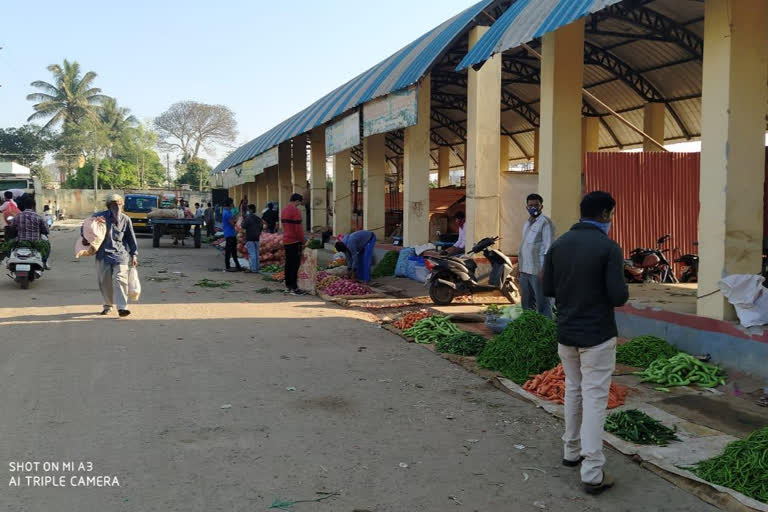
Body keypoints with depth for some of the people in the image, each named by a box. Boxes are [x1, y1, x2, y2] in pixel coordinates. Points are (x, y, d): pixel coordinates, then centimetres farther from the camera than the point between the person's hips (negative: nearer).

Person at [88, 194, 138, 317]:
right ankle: (108, 305, 25)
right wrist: (85, 237, -5)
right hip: (103, 254, 1)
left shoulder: (125, 220, 5)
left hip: (120, 253, -1)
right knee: (105, 281, 6)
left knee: (120, 279, -14)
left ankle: (122, 307, -19)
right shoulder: (100, 216, 0)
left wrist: (134, 254, 8)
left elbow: (131, 238, 11)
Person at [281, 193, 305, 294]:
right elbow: (298, 228, -18)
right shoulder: (295, 211, -15)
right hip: (295, 242, -9)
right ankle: (294, 288, -4)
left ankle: (288, 286, 18)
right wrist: (302, 241, -9)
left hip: (286, 241, 9)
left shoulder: (284, 210, 13)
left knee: (288, 263, 13)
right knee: (295, 264, -5)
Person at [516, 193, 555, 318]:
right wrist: (518, 267, 18)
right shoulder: (527, 224, 17)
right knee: (527, 303, 16)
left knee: (542, 304, -4)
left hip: (538, 271, -8)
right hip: (524, 270, 8)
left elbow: (548, 248, -14)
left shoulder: (545, 222, -8)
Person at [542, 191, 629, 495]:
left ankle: (572, 451, 34)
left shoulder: (558, 244, 2)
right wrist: (619, 285, 5)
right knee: (594, 399, -1)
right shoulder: (609, 248, -14)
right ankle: (592, 474, 3)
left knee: (573, 390, 21)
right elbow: (619, 298, -17)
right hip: (597, 335, -5)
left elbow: (547, 289, 5)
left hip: (566, 333, 6)